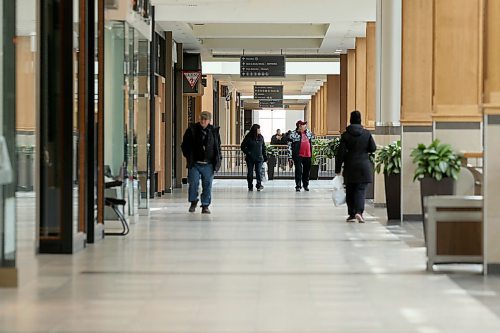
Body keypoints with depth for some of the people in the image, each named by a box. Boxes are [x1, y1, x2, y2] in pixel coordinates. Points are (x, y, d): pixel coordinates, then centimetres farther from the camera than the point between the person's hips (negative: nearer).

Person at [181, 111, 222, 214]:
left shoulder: (214, 131, 6)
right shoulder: (192, 130, 1)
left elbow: (218, 147, 16)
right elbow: (184, 145, 10)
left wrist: (218, 160, 7)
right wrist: (188, 156, 2)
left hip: (208, 164, 1)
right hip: (194, 164, -1)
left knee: (207, 185, 2)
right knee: (193, 183, -5)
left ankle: (205, 206, 12)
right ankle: (193, 202, 18)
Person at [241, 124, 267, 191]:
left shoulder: (261, 137, 8)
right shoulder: (248, 137, -3)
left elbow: (263, 148, 13)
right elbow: (243, 147, 1)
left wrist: (265, 157, 10)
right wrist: (247, 153, -11)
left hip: (259, 158, 2)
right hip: (250, 159, -2)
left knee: (259, 172, -8)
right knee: (250, 172, 3)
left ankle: (259, 185, -2)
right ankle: (250, 187, 11)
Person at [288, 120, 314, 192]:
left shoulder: (308, 132, 8)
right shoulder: (293, 134, -9)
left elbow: (312, 137, 29)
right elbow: (289, 146, -8)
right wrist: (290, 157, -11)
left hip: (308, 155, 5)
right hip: (298, 155, -5)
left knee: (307, 170, 12)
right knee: (298, 171, -7)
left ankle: (306, 185, 26)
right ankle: (298, 186, -1)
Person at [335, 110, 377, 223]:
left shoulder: (345, 135, -5)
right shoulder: (367, 133, -3)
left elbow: (341, 153, -5)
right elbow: (373, 148, 2)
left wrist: (337, 168, 1)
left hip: (350, 167, 0)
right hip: (364, 166, 0)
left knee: (350, 191, 11)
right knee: (360, 190, -1)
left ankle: (352, 214, 13)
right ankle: (359, 211, -21)